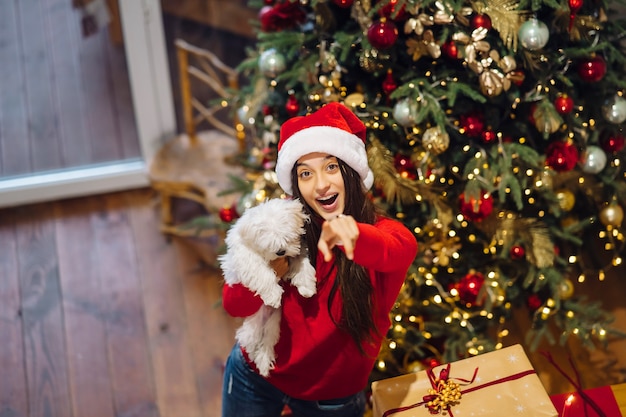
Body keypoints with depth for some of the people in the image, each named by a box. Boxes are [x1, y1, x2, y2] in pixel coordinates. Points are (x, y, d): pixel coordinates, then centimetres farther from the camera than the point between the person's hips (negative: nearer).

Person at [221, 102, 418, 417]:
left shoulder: (382, 231, -20)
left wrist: (351, 233, -66)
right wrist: (267, 271, -38)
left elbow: (400, 250, -45)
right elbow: (234, 306, -17)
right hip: (255, 376, 2)